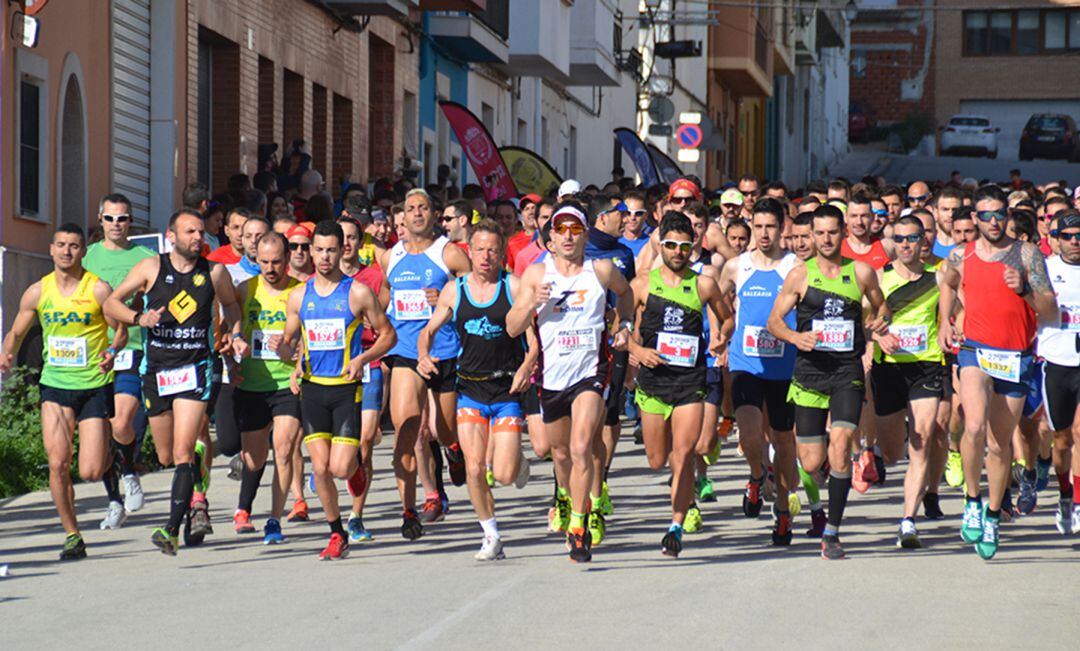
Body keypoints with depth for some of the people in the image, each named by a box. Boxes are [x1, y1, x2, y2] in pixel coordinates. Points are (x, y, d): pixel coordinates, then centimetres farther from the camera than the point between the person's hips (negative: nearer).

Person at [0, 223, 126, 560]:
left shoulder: (98, 289, -7)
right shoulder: (37, 292, 2)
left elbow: (121, 331, 1)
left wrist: (113, 350, -21)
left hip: (95, 386, -2)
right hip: (55, 385, 2)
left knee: (90, 472, -6)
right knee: (58, 464, -10)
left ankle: (110, 454, 32)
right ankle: (72, 536, 5)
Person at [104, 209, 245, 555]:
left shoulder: (215, 272, 1)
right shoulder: (151, 268, -1)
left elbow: (230, 304, 20)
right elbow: (111, 303, 4)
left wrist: (235, 335, 3)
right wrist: (139, 318, -14)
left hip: (195, 368, -2)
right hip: (156, 369, 2)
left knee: (183, 452, -16)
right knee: (166, 457, 11)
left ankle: (172, 530, -17)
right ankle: (198, 487, 43)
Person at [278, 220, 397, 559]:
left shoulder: (358, 293, -3)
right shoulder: (299, 296, 8)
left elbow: (388, 334, 3)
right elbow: (288, 340, 17)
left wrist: (362, 358, -12)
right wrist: (286, 352, -6)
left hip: (347, 389, -3)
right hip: (312, 388, 3)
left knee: (340, 468, -11)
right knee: (320, 469, -3)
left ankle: (357, 460, 26)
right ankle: (337, 534, 12)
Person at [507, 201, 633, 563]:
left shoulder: (601, 271, -1)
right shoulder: (536, 274, 0)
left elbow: (624, 291, 23)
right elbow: (512, 328, -2)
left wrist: (624, 324, 8)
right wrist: (531, 303, -19)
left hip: (591, 372, -2)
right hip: (552, 375, 2)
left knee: (581, 448, -18)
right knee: (560, 453, 16)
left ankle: (578, 526, -14)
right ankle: (572, 500, 45)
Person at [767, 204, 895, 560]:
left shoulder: (861, 272, 5)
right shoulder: (800, 275, 2)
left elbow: (881, 306, 21)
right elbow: (774, 320, 4)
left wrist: (880, 322, -1)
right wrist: (796, 337, -16)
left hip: (847, 371, 0)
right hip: (810, 370, 0)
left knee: (840, 443, -19)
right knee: (811, 463, -2)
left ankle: (832, 531, -11)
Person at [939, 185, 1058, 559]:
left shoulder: (1026, 255, -2)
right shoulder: (961, 257, 5)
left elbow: (1051, 314, -7)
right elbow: (948, 286, 30)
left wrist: (1025, 291, -23)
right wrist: (945, 323, 17)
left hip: (1015, 358, 0)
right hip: (975, 350, 0)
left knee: (1000, 444, 8)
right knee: (975, 426, -25)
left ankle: (993, 515, 28)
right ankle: (972, 500, -6)